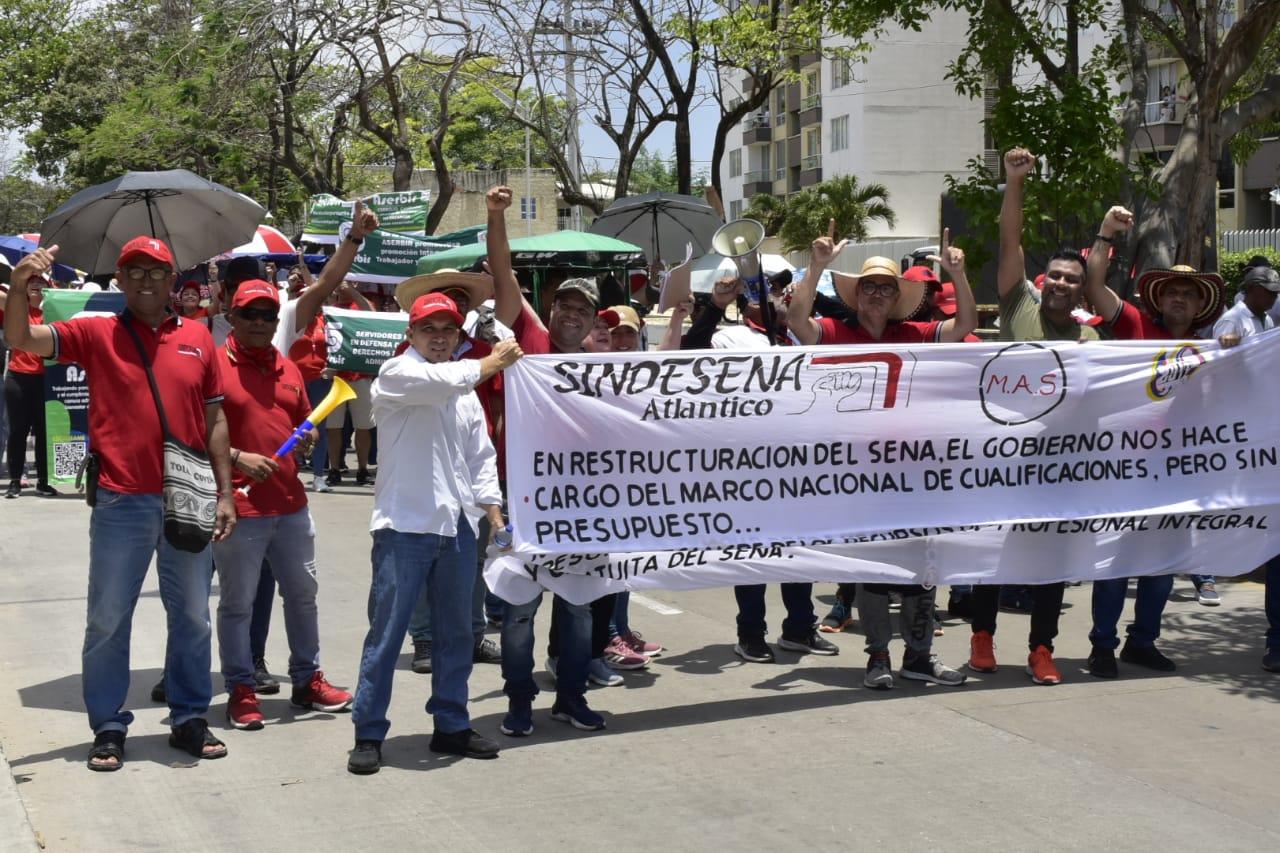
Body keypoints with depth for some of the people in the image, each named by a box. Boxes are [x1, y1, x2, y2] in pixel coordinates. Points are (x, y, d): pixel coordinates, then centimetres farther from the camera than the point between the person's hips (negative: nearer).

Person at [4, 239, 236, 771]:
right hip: (121, 503, -2)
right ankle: (108, 727, 17)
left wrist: (225, 493, 5)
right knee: (109, 620, 5)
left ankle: (189, 718, 24)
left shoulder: (198, 338, 8)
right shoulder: (96, 334, 2)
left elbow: (214, 420, 9)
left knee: (192, 616, 11)